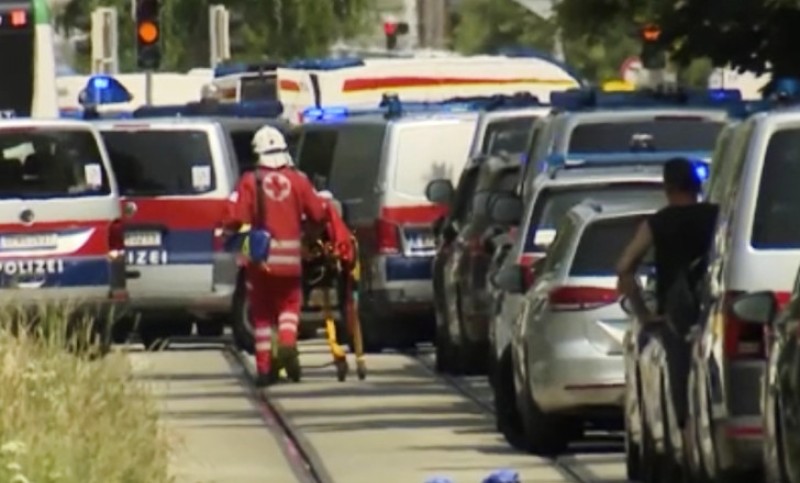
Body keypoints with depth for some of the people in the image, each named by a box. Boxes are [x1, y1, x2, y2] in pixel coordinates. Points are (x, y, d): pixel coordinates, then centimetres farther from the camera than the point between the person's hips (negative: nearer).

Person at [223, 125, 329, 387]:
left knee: (262, 311, 10)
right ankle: (288, 343, -11)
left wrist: (231, 231, 8)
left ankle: (265, 367, 8)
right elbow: (319, 213, 1)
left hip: (260, 257, -1)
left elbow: (235, 218, -14)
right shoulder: (297, 180, -2)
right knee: (289, 303, 17)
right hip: (290, 257, 1)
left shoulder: (250, 182, -7)